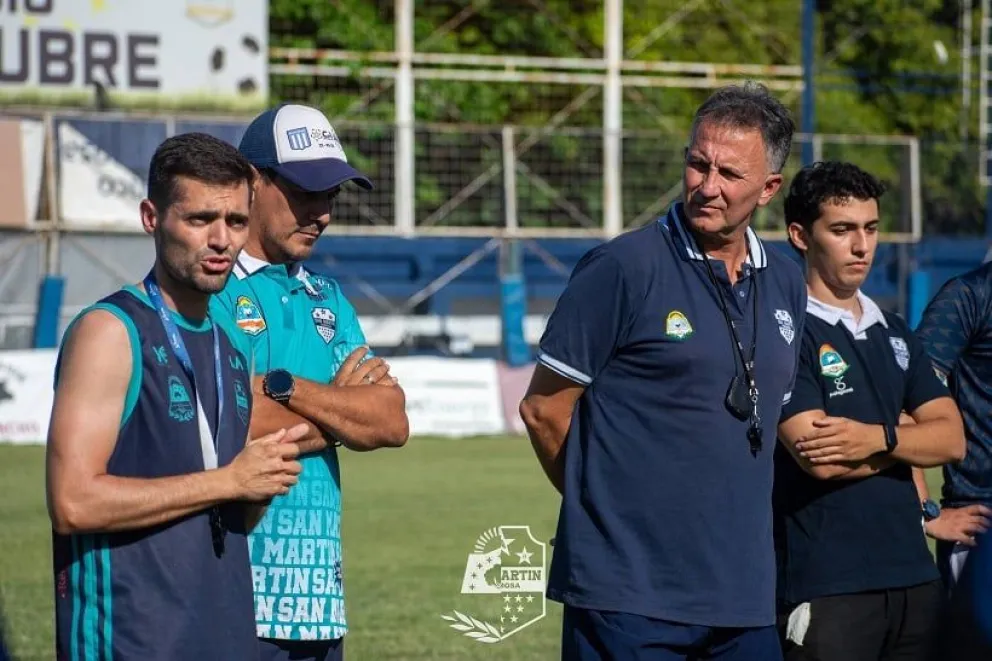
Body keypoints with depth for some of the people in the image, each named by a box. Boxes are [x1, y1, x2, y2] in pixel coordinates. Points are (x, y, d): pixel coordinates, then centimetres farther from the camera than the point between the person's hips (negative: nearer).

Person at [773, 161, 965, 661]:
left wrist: (880, 439, -14)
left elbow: (952, 440, 5)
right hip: (826, 583, -7)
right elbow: (820, 460, -17)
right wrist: (909, 441, -2)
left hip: (912, 574, 7)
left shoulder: (894, 334, 16)